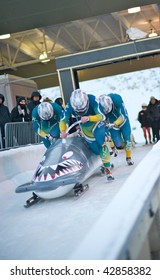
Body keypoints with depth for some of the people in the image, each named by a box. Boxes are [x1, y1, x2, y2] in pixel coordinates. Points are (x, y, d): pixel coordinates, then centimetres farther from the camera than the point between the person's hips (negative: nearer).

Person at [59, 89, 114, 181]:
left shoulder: (92, 100, -31)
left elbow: (102, 116, -31)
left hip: (96, 124, -2)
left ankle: (108, 169, -19)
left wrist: (88, 118, -47)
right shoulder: (70, 106, -26)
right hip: (85, 128, 3)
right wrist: (63, 131, -36)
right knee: (96, 150, 3)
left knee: (101, 143, -23)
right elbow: (63, 120, -17)